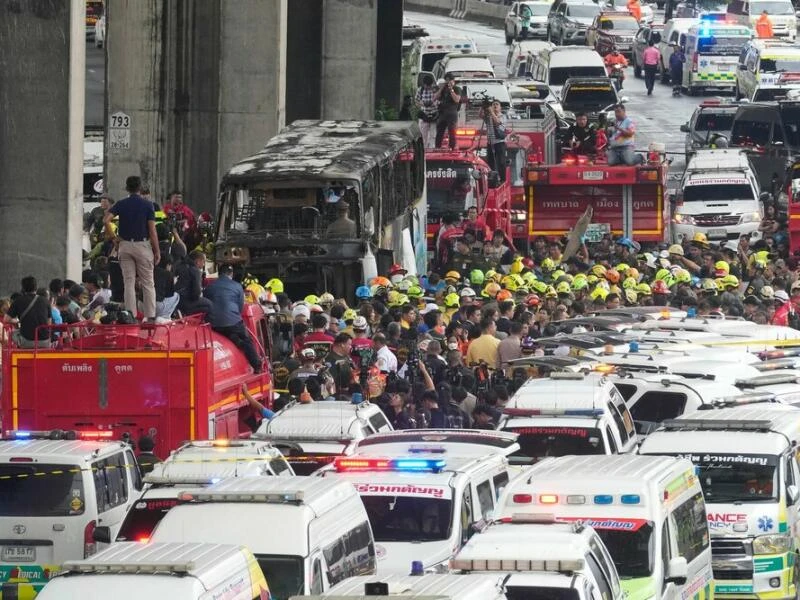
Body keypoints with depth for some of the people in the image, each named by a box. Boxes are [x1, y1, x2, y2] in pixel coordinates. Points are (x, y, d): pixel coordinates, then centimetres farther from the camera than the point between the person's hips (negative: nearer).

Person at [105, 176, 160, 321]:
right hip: (143, 245, -2)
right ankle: (150, 316, 1)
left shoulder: (121, 204, 2)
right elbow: (152, 231, -8)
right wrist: (157, 251, -2)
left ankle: (131, 316, 2)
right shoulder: (147, 205, -5)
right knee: (147, 283, 4)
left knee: (129, 283, 5)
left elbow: (106, 220, -12)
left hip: (125, 245, 2)